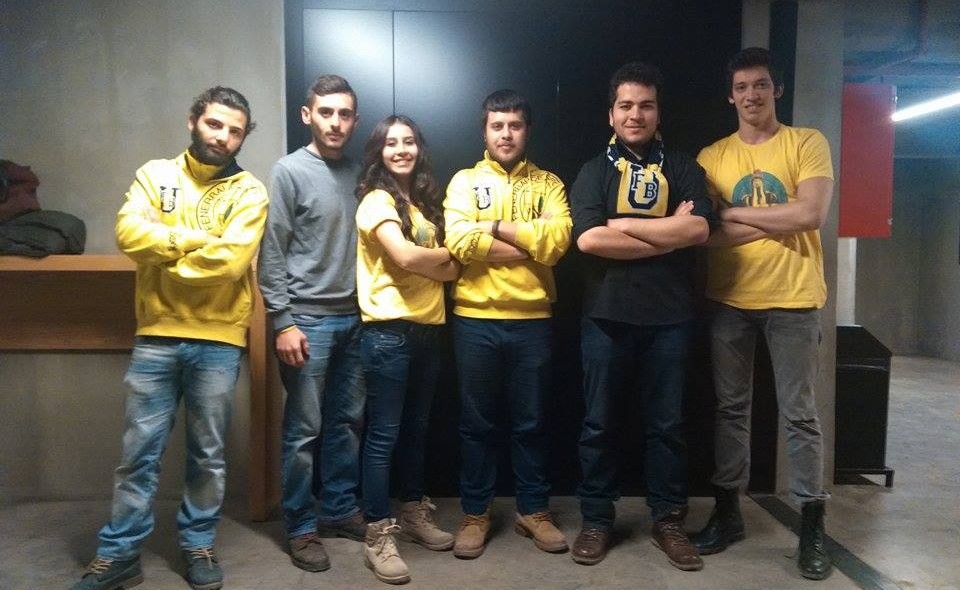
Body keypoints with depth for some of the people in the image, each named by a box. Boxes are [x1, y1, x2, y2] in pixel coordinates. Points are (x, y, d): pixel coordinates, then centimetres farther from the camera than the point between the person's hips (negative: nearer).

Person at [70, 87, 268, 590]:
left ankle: (198, 544, 27)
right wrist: (198, 240, -11)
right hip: (156, 336, 1)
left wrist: (165, 247, -6)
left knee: (208, 453, 10)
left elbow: (230, 262, -14)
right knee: (139, 452, 7)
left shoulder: (249, 191, 0)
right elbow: (129, 232, -10)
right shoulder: (156, 174, 7)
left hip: (218, 341, -1)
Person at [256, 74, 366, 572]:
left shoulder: (356, 172, 10)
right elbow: (271, 255, -8)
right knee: (304, 429, 3)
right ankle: (301, 527, 17)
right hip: (307, 319, -5)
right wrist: (283, 321, -14)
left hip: (352, 318, 5)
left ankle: (339, 510, 28)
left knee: (347, 421, 13)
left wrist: (364, 307, 7)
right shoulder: (289, 171, -5)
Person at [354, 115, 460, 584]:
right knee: (384, 434, -1)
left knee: (416, 429, 17)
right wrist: (447, 256, -4)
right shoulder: (377, 200, -6)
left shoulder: (423, 201, 17)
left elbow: (443, 270, 15)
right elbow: (404, 256, -21)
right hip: (389, 330, -8)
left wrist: (430, 261, -7)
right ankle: (377, 536, 9)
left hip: (427, 328, 8)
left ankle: (414, 514, 32)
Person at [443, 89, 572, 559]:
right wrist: (531, 246, -12)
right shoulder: (465, 181, 4)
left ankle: (533, 510, 27)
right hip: (476, 319, -1)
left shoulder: (547, 184, 7)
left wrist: (498, 227, -11)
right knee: (476, 422, 10)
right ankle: (475, 513, 24)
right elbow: (459, 241, -15)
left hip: (532, 319, 1)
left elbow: (558, 240, -11)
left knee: (530, 422, 12)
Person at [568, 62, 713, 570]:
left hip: (669, 317, 1)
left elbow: (699, 229, -10)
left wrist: (623, 224, -10)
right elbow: (588, 239, -13)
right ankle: (596, 520, 23)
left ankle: (668, 520, 26)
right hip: (607, 316, -1)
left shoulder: (683, 168, 8)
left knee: (666, 424, 10)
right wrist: (668, 233, -10)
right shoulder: (594, 171, 5)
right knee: (599, 422, 8)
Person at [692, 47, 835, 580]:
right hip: (729, 300, 3)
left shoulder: (808, 143, 1)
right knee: (730, 408, 10)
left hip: (792, 300, -2)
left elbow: (811, 215, -14)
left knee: (800, 413, 4)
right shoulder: (712, 156, 8)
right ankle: (728, 510, 24)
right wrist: (779, 220, -12)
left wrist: (732, 213, -9)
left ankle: (813, 525, 18)